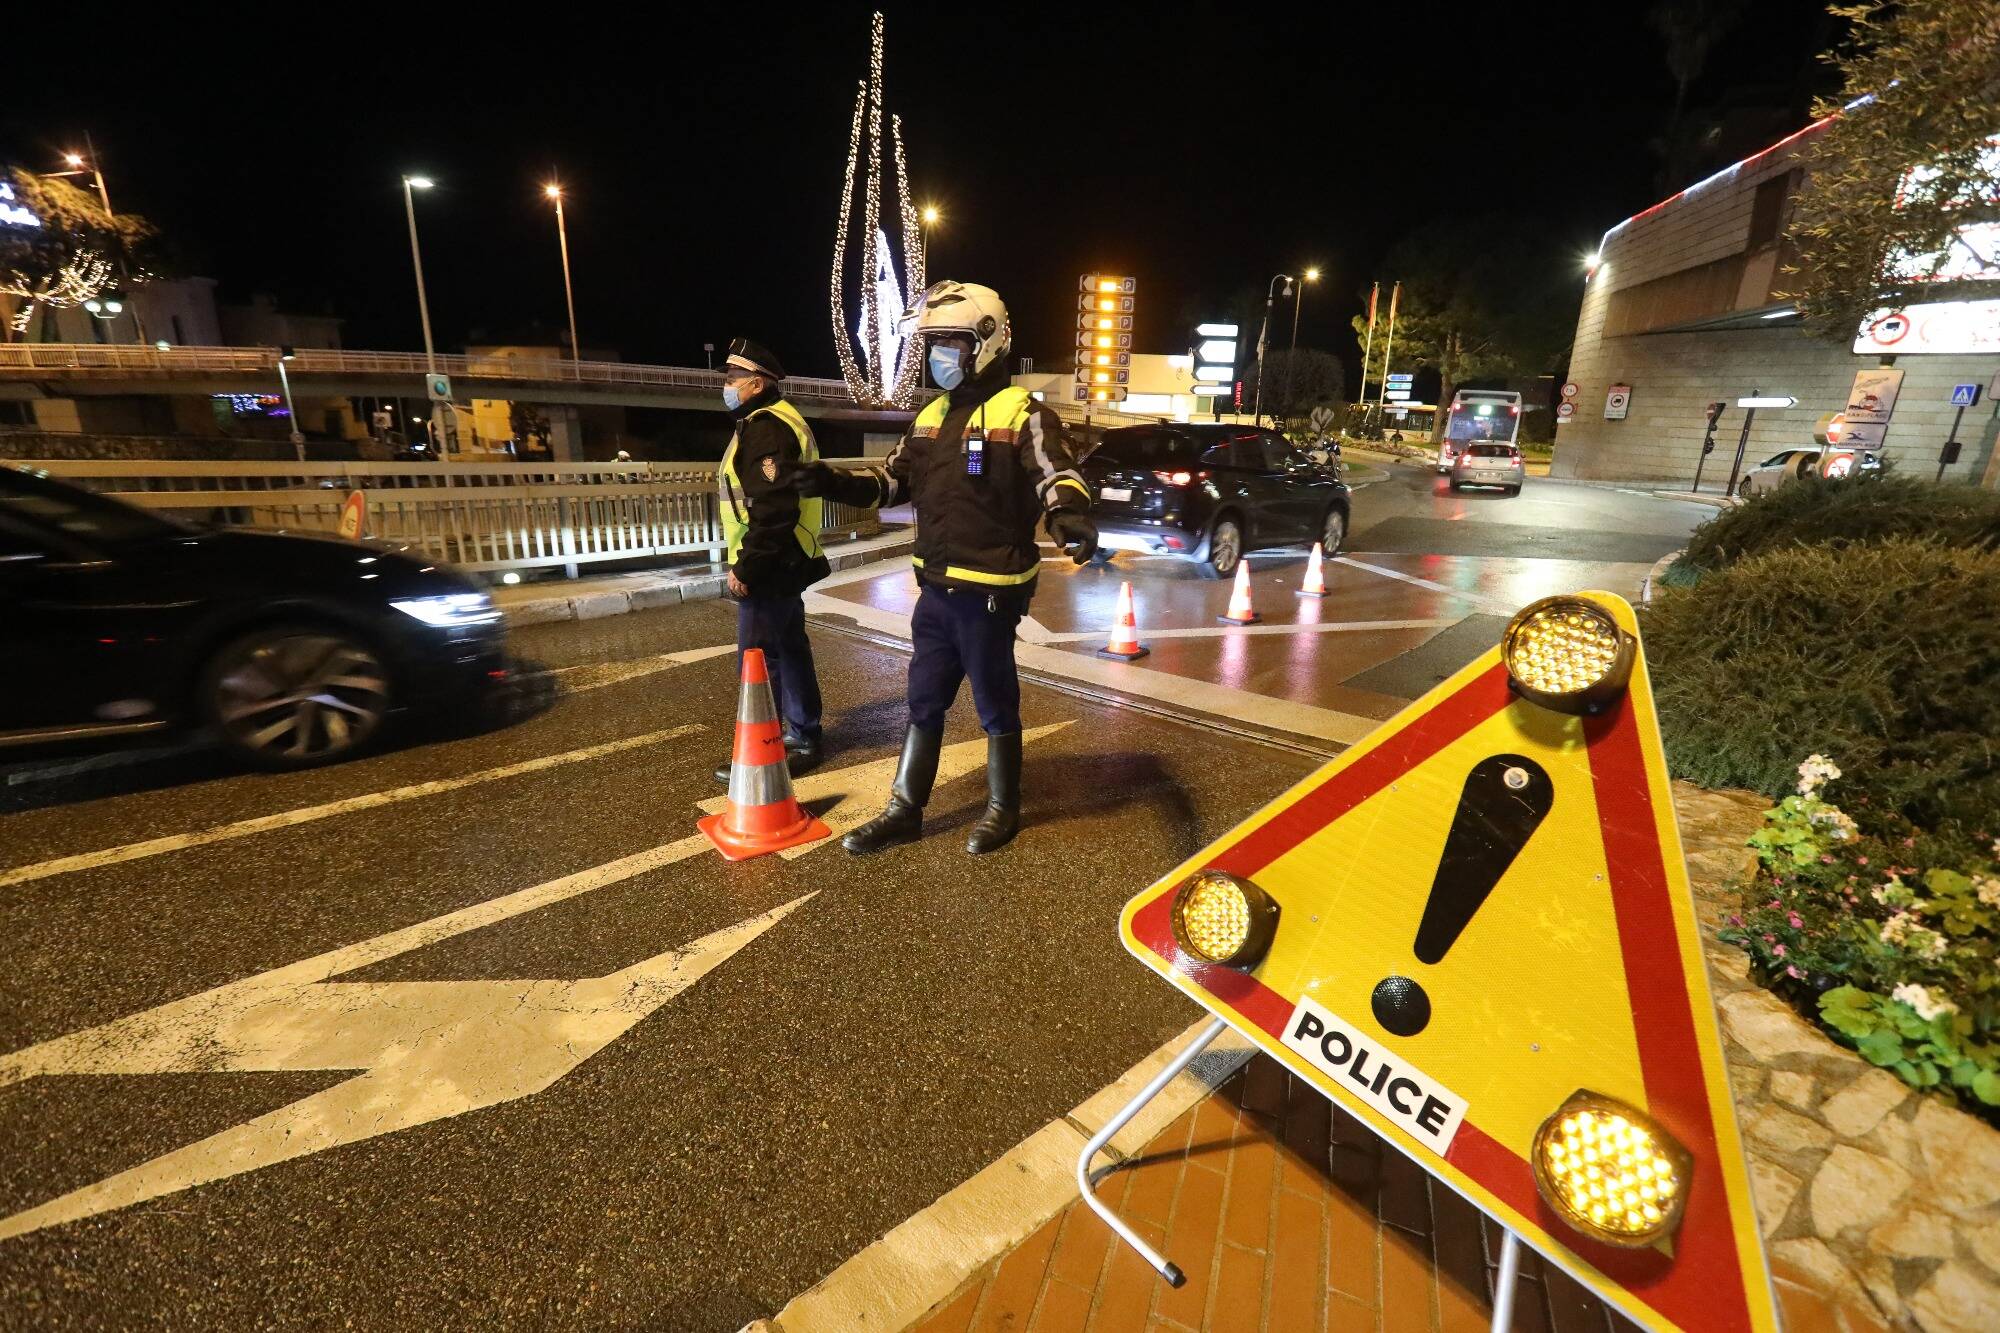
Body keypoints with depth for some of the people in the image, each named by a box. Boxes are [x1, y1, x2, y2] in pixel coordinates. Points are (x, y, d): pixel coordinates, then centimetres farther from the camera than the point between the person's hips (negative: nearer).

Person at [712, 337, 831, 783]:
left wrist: (744, 568, -21)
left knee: (758, 660, -5)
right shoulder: (774, 423, 18)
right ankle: (804, 739, 25)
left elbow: (772, 509, -25)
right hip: (784, 564, 11)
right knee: (790, 651, 15)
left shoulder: (766, 428, -16)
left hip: (769, 567, -11)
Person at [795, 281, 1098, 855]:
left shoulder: (1020, 413, -10)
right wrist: (833, 483, 1)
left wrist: (1071, 517, -47)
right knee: (924, 703, 15)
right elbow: (892, 481, 17)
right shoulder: (931, 416, 13)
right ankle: (904, 811, 30)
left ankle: (1003, 809, 29)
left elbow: (1056, 476, -24)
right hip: (936, 590, 8)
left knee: (996, 706, 9)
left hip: (989, 593, -7)